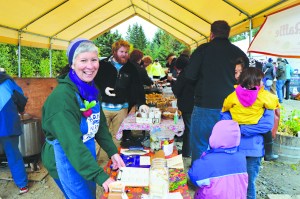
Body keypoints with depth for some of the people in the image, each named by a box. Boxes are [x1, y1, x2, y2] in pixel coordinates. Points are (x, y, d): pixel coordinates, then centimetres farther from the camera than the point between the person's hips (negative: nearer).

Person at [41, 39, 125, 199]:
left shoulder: (91, 89, -1)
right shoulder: (62, 96, -27)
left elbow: (101, 123, 6)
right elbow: (72, 143, -32)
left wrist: (113, 152, -3)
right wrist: (100, 176, -33)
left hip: (88, 152, 8)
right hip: (65, 157, -7)